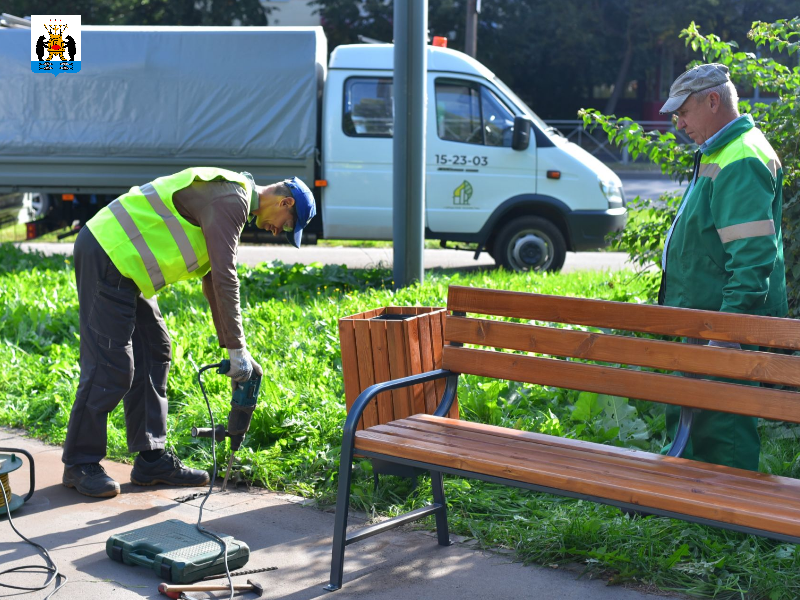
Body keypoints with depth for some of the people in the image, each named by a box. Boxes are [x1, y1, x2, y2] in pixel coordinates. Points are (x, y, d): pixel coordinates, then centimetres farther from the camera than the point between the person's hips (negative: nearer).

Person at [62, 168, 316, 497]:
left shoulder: (229, 200, 18)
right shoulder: (231, 199, -15)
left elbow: (213, 279, 21)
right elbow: (225, 278, -21)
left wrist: (233, 346, 18)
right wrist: (236, 348, -15)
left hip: (122, 259, 11)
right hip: (106, 257, -11)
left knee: (153, 353, 11)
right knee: (111, 365, -8)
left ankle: (152, 459, 15)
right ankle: (80, 464, 3)